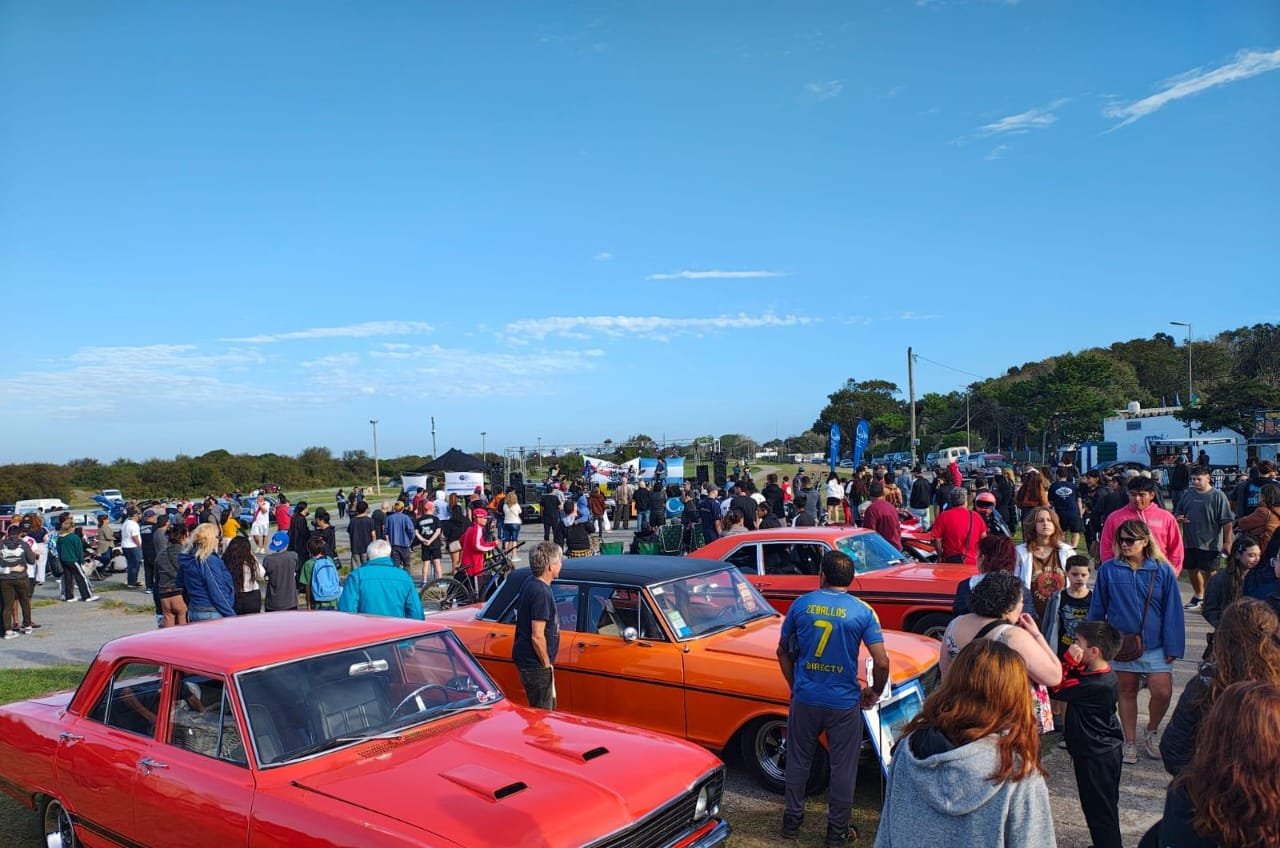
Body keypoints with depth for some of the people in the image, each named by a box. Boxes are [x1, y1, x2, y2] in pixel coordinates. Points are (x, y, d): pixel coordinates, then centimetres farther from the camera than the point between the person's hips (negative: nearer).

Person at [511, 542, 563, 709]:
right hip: (536, 665, -9)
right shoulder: (541, 593, -24)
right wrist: (547, 664, -12)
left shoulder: (530, 583, 5)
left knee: (548, 708, 21)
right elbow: (537, 637, -26)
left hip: (527, 660, 9)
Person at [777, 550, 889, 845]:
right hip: (845, 702, -1)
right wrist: (874, 693, 6)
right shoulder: (862, 612, -10)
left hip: (804, 699, 2)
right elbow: (882, 663, -12)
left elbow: (783, 652, 4)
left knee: (798, 761, 18)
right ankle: (837, 830, 25)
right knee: (843, 768, 14)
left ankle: (792, 821, 30)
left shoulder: (800, 604, -4)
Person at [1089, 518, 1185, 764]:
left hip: (1154, 645, -1)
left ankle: (1151, 730, 24)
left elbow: (1172, 611, -3)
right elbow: (1097, 609, 3)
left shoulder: (1162, 570, -5)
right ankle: (1130, 742, 28)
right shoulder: (1108, 570, -4)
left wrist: (1173, 647, -5)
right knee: (1127, 692, 12)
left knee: (1162, 692, -6)